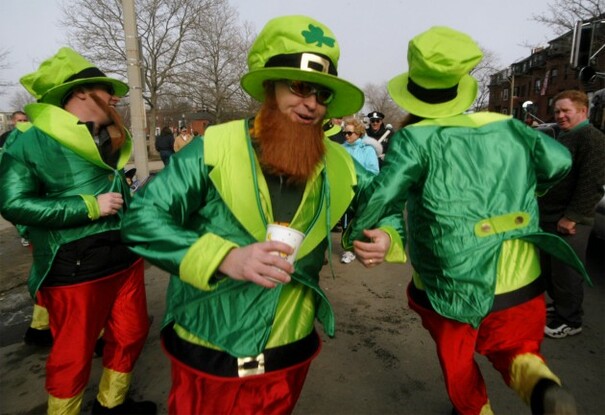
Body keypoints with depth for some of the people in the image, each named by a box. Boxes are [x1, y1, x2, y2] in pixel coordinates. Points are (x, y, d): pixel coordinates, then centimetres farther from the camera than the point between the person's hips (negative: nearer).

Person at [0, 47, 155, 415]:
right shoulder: (33, 141, -12)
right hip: (76, 268, -7)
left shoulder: (109, 137, 10)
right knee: (74, 355, 9)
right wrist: (90, 206, -21)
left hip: (124, 258, 8)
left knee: (131, 334, 19)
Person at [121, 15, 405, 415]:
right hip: (205, 354, -3)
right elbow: (141, 220, -18)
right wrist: (225, 258, -32)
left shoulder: (340, 167, -3)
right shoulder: (214, 149, -15)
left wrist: (386, 237, -11)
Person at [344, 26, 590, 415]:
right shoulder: (506, 126, 0)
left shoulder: (415, 139, -14)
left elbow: (380, 197, -22)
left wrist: (354, 234, -3)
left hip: (449, 286, -3)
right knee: (515, 348, 24)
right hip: (520, 282, 3)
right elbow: (559, 160, 4)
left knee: (457, 357, 26)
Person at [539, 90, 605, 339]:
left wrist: (571, 217, -24)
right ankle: (558, 306, 36)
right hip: (549, 218, 9)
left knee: (566, 273, 1)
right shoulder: (562, 137, 18)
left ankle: (569, 321, 15)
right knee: (549, 269, 19)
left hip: (568, 222, -9)